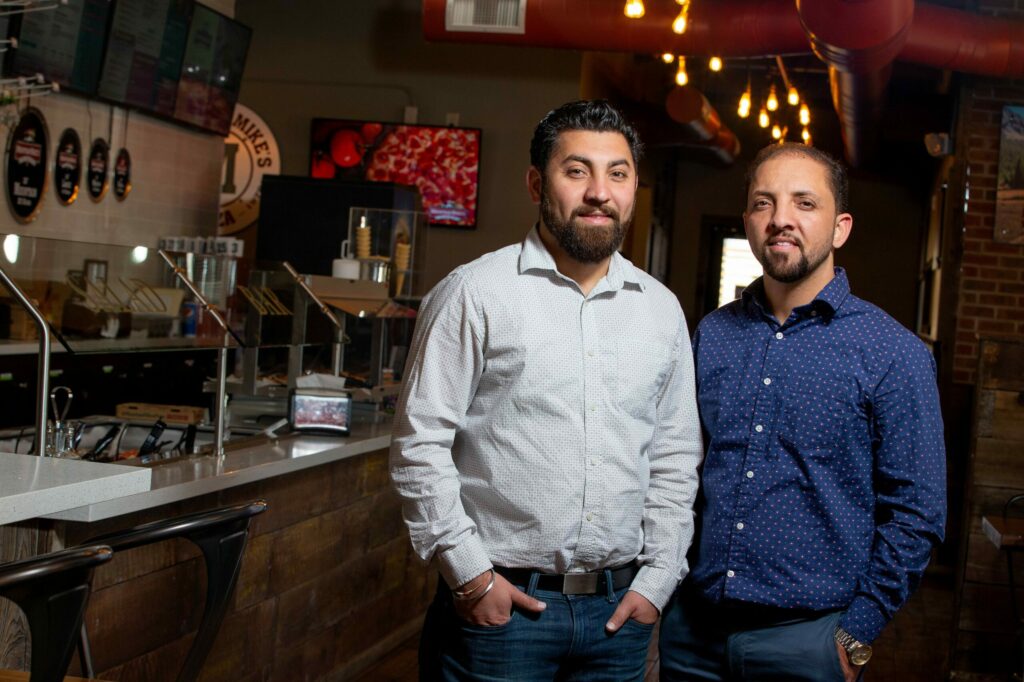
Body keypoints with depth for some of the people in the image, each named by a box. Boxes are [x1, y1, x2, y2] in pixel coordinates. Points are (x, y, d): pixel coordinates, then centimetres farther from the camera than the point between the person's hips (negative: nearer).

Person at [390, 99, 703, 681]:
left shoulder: (662, 309, 8)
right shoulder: (475, 294, -6)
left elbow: (675, 458, 12)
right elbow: (420, 445, -7)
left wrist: (656, 579, 5)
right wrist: (469, 575, -9)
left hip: (619, 610, 4)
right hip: (497, 604, -4)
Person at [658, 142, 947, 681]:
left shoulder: (894, 354, -7)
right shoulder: (711, 336, 5)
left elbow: (915, 513, -6)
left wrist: (856, 637, -8)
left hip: (806, 637, -3)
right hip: (693, 627, 4)